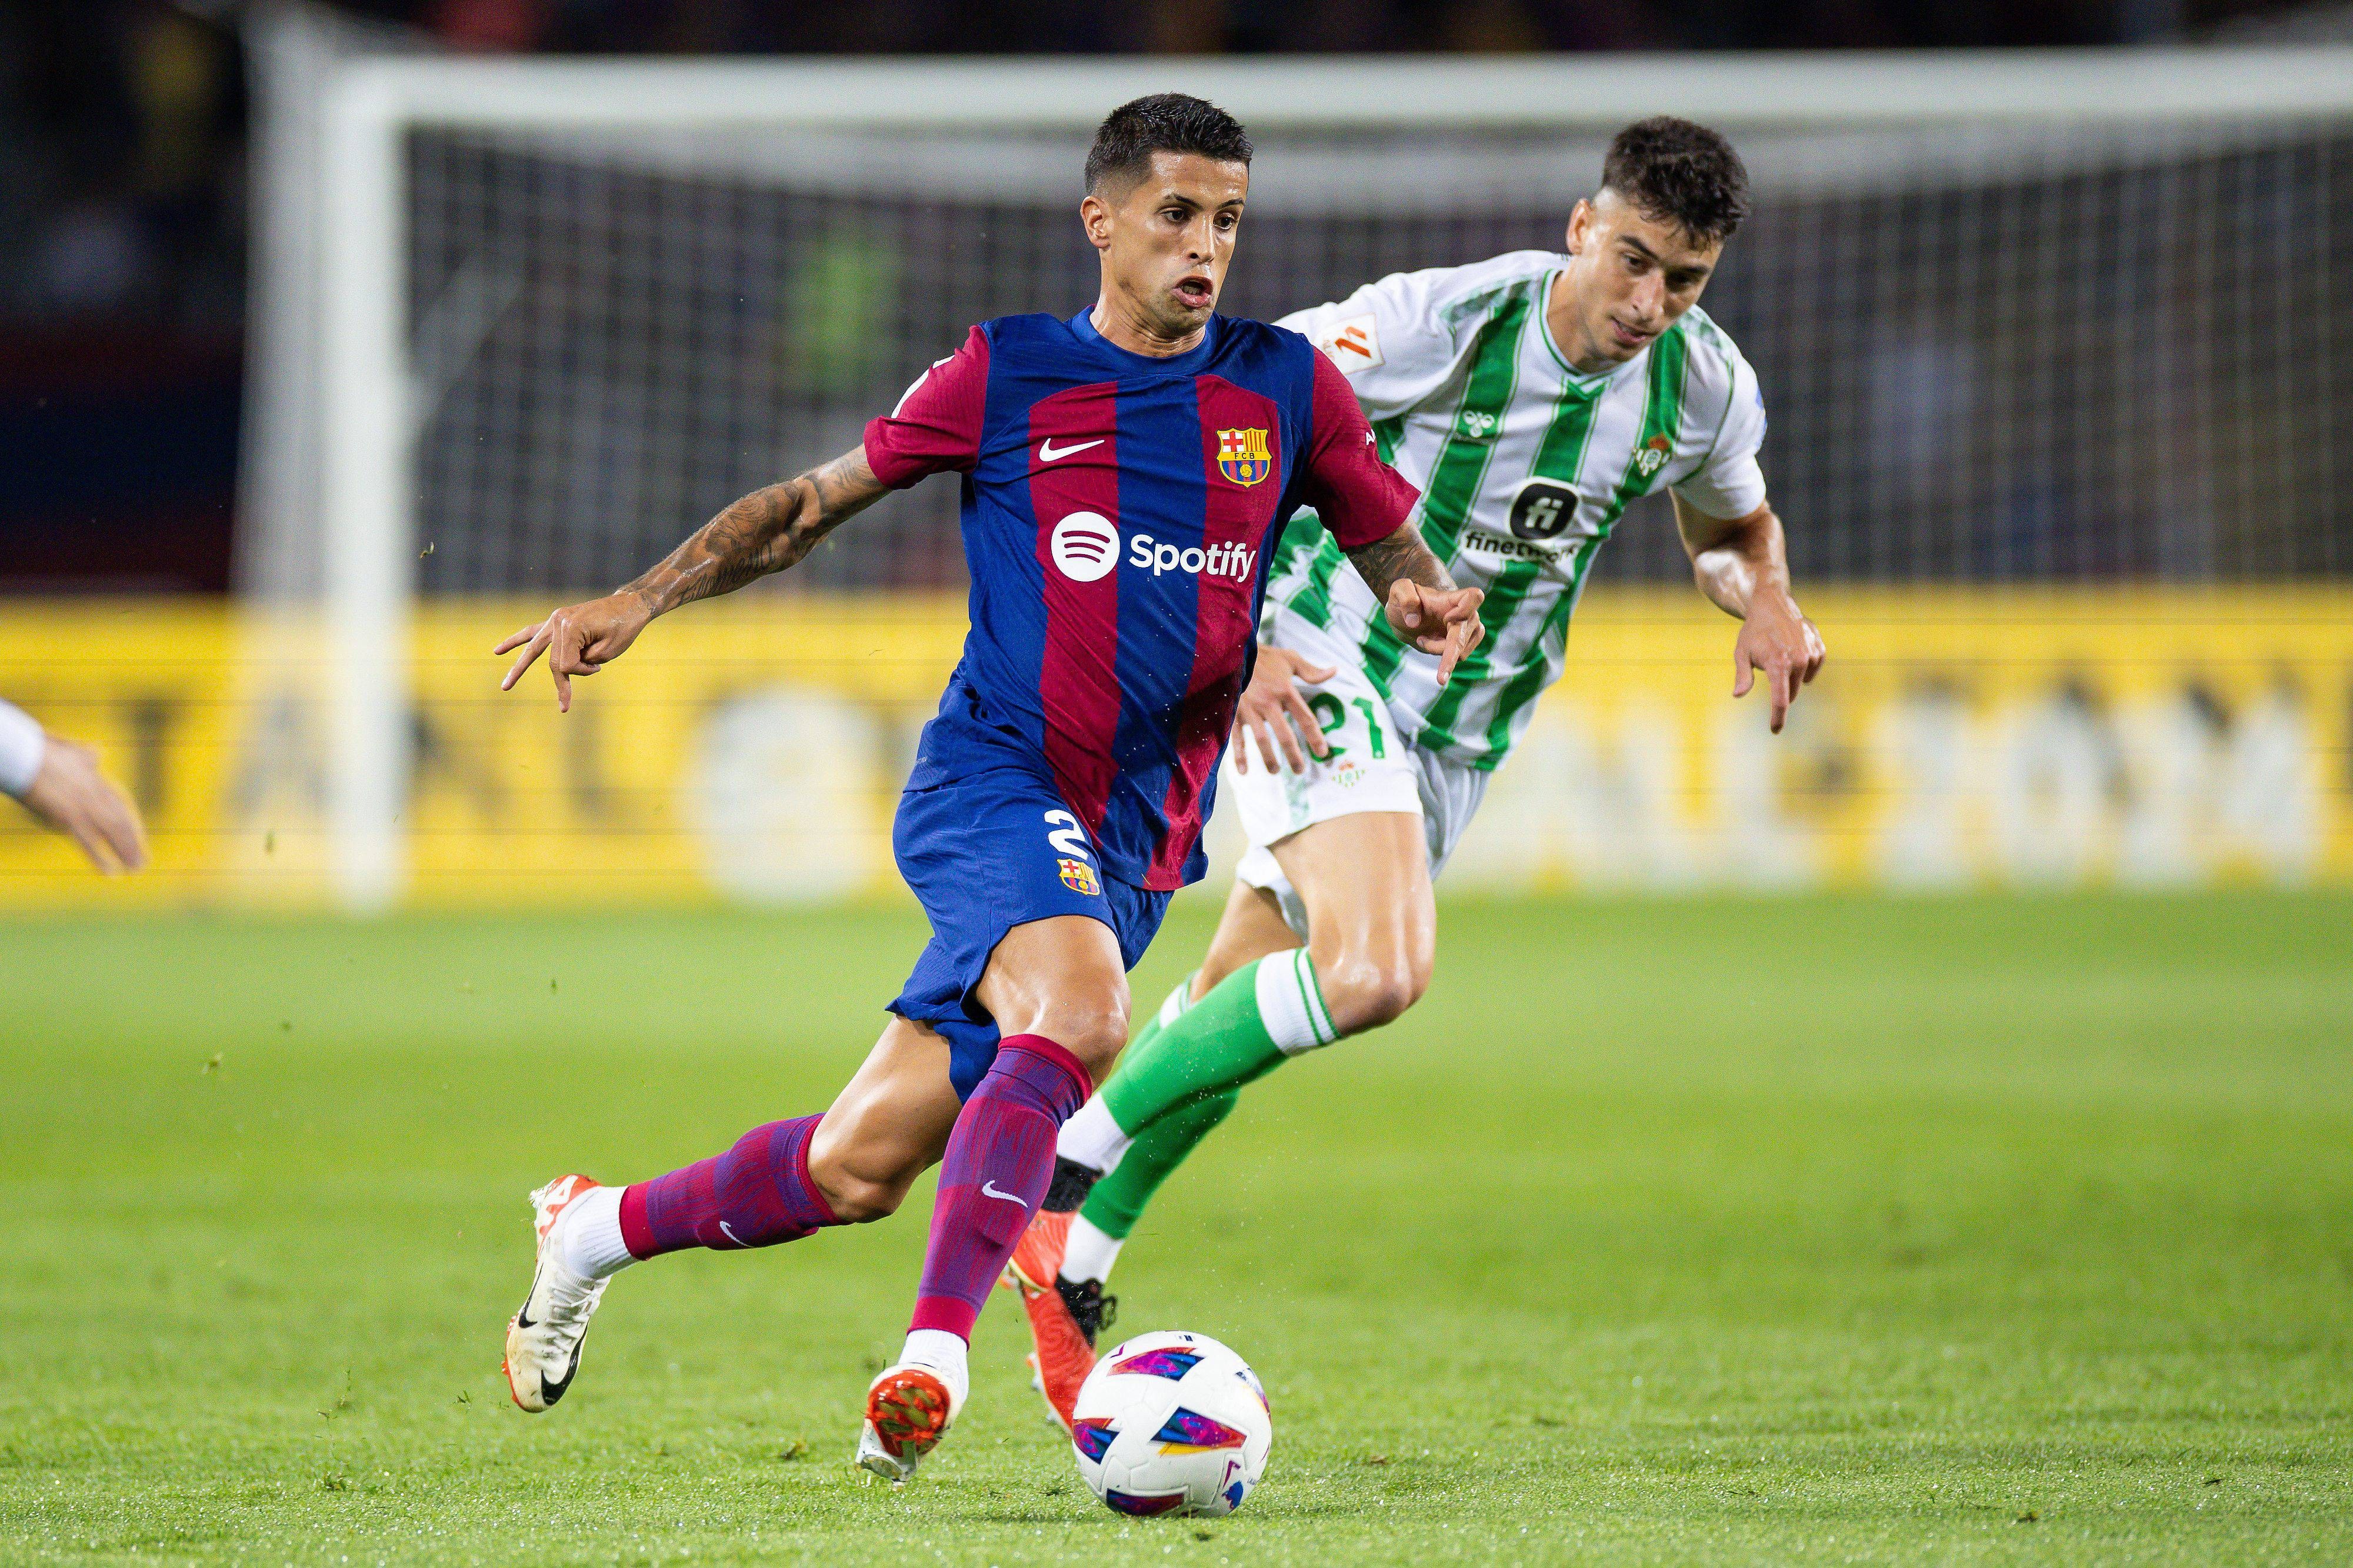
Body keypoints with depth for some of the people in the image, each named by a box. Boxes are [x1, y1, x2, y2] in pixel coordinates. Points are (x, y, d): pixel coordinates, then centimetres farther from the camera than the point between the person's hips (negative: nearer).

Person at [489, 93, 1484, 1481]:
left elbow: (1392, 549, 16)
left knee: (861, 1170, 2)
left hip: (1134, 837, 3)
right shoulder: (1004, 377, 1)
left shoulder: (1287, 388, 7)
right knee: (1081, 1008, -35)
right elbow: (812, 503, 10)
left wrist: (1425, 599, -8)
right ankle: (935, 1356, -35)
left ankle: (600, 1227, 26)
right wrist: (640, 601, 1)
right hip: (992, 780, -3)